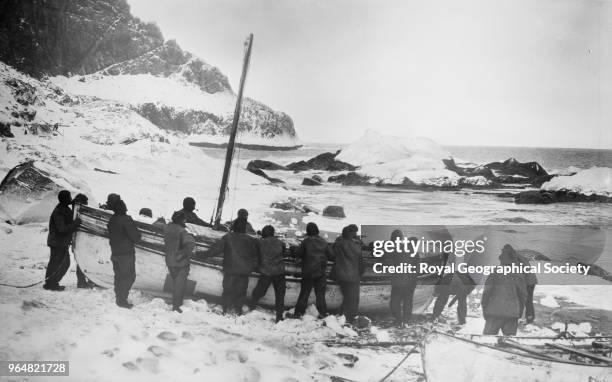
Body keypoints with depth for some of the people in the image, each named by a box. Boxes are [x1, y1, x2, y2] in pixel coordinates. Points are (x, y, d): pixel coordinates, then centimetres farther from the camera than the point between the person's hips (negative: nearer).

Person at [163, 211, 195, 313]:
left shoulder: (167, 228, -2)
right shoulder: (181, 231, -24)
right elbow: (190, 243, -37)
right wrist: (188, 253, -23)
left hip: (169, 261, 6)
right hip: (181, 262, -6)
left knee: (175, 282, 22)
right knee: (180, 284, 8)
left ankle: (175, 302, 31)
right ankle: (176, 305, 11)